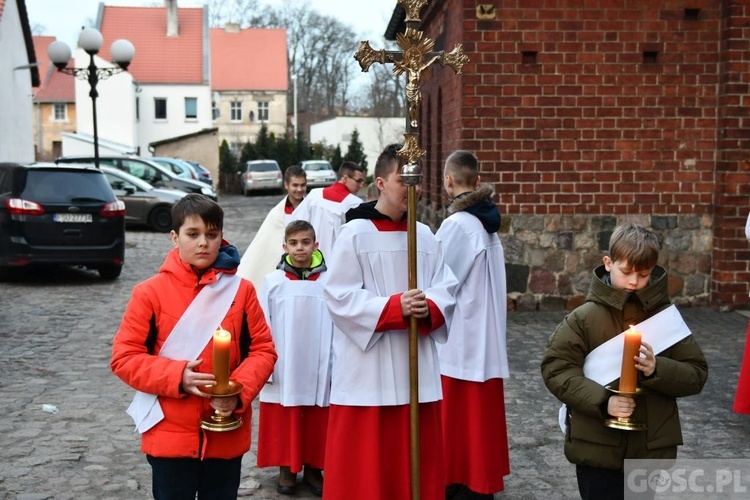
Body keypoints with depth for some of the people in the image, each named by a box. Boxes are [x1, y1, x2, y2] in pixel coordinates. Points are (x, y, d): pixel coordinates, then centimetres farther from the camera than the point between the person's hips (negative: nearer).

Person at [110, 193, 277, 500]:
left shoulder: (240, 290, -1)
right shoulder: (150, 292, -6)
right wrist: (178, 377, -18)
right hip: (170, 436, -1)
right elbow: (124, 357, -5)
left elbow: (263, 350, 2)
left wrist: (239, 392, -15)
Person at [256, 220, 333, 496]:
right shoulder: (273, 281, -5)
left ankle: (313, 468, 28)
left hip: (317, 369, 0)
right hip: (282, 369, 0)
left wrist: (336, 367, -1)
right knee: (284, 422, 10)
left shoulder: (327, 282, -6)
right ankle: (286, 469, 27)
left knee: (316, 423, 11)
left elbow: (335, 328, -2)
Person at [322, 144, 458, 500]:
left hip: (417, 367, 5)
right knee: (365, 464, 2)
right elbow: (339, 297, -12)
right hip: (367, 370, -5)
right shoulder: (355, 233, -7)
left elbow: (446, 288, 8)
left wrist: (429, 309, -15)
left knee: (417, 459, 13)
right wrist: (395, 308, -21)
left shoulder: (425, 236, 8)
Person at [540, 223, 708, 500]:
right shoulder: (584, 317, -6)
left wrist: (657, 370, -19)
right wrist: (602, 400, -21)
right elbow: (555, 368, -9)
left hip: (654, 448, 3)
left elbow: (696, 374, 1)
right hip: (598, 447, -2)